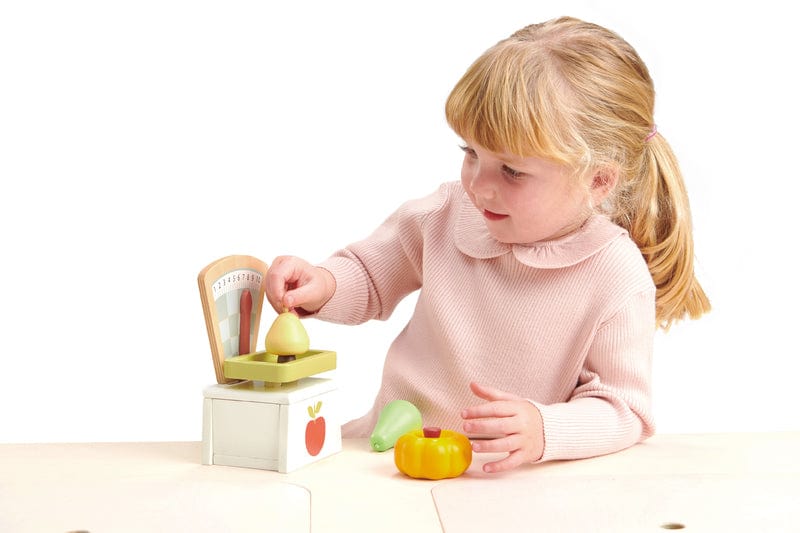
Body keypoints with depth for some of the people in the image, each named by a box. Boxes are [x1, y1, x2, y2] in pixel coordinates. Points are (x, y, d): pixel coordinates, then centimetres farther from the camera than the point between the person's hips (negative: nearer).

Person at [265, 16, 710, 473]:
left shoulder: (617, 277, -15)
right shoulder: (447, 216, -3)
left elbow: (623, 409, -11)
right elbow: (370, 278, 13)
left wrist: (543, 430, -30)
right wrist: (323, 285, -9)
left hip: (504, 480, -2)